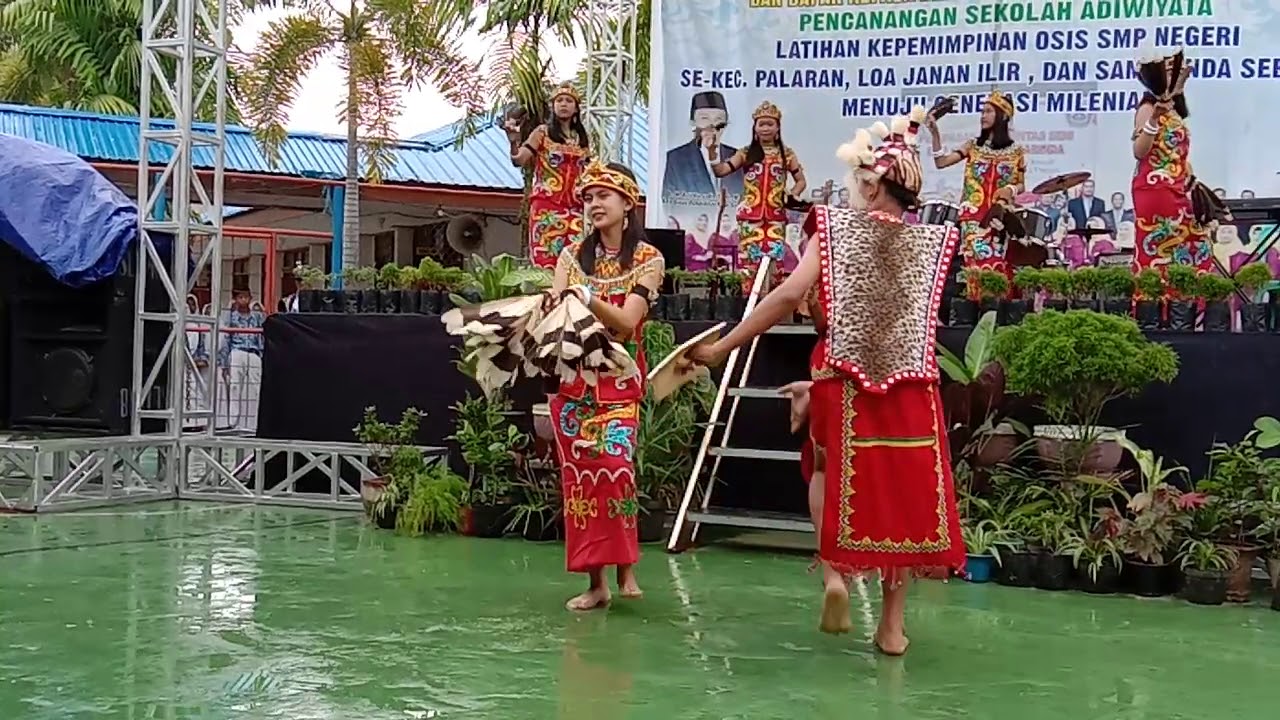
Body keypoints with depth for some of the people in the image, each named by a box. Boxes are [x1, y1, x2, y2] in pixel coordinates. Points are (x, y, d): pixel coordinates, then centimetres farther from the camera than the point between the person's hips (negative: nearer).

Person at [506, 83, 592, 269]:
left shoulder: (581, 138, 16)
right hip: (547, 207, -4)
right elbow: (519, 160, -9)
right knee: (547, 260, -9)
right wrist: (514, 142, -28)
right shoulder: (542, 132, 4)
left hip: (575, 208, 4)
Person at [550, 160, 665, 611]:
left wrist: (587, 298, -25)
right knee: (578, 474, -1)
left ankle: (625, 565, -1)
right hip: (572, 380, 3)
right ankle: (596, 581, 5)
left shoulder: (648, 259, 0)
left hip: (619, 382, -3)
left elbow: (627, 321, -11)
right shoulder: (572, 257, 9)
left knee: (613, 465, -20)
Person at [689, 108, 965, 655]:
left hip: (843, 383, -2)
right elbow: (911, 318, 10)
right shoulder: (930, 242, 8)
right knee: (901, 492, 10)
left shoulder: (835, 229, -2)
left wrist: (721, 348, -8)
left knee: (832, 473, 22)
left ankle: (834, 571, 0)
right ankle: (893, 624, 15)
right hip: (910, 386, 2)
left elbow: (790, 294, -12)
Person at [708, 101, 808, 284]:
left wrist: (792, 195, -5)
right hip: (750, 216, 0)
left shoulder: (786, 154, 9)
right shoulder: (746, 153, 7)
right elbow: (720, 171, -1)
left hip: (775, 217, 0)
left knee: (774, 261, -5)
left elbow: (801, 180, 14)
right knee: (748, 258, -4)